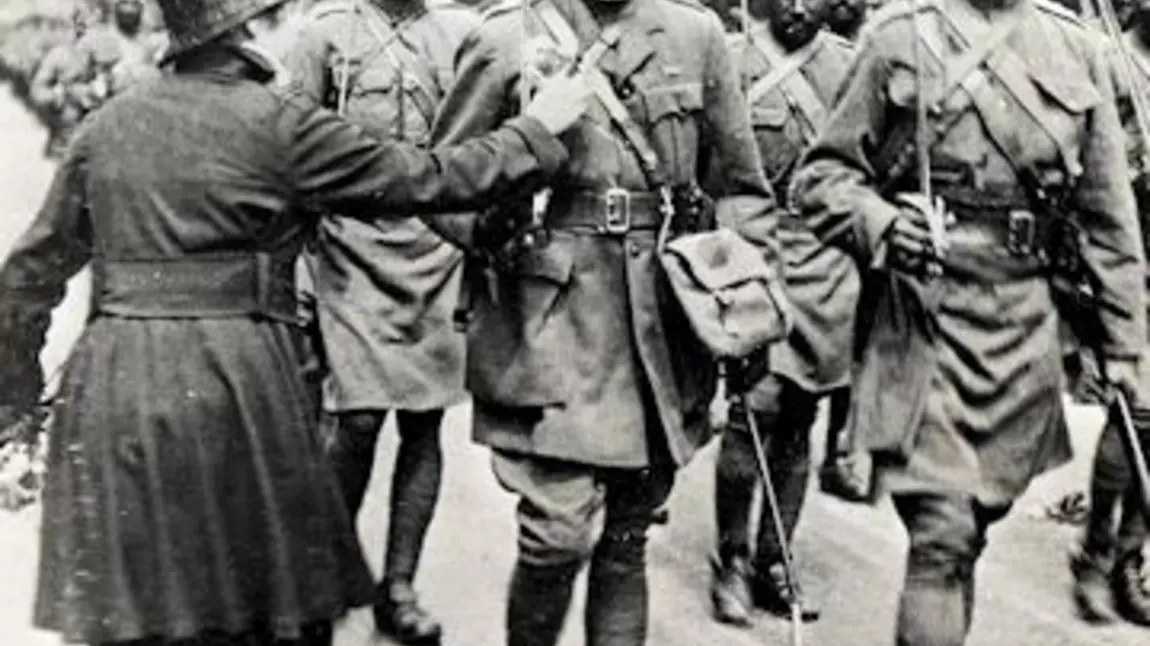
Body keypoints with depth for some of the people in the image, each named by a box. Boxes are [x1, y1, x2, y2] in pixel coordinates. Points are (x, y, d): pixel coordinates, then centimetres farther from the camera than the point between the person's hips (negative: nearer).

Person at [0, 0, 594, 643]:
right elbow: (427, 180, -1)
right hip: (234, 382, -5)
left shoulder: (108, 123, 11)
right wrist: (537, 130, 12)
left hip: (110, 389, 6)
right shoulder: (278, 121, -6)